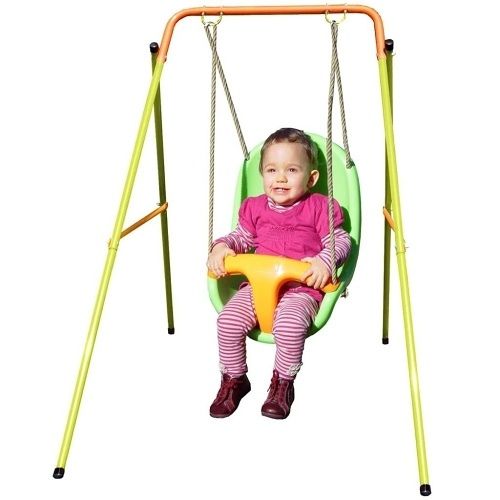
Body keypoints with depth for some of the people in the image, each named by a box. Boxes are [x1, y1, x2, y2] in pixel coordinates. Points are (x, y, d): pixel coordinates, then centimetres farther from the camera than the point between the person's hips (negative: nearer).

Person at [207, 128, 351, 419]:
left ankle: (283, 384, -5)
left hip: (302, 288, -4)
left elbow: (341, 240, 1)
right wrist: (221, 247, 4)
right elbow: (241, 237, 25)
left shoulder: (319, 207, 4)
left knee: (290, 324, -33)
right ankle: (234, 380, 6)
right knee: (228, 320, -20)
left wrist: (325, 259, -19)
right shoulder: (254, 207, 15)